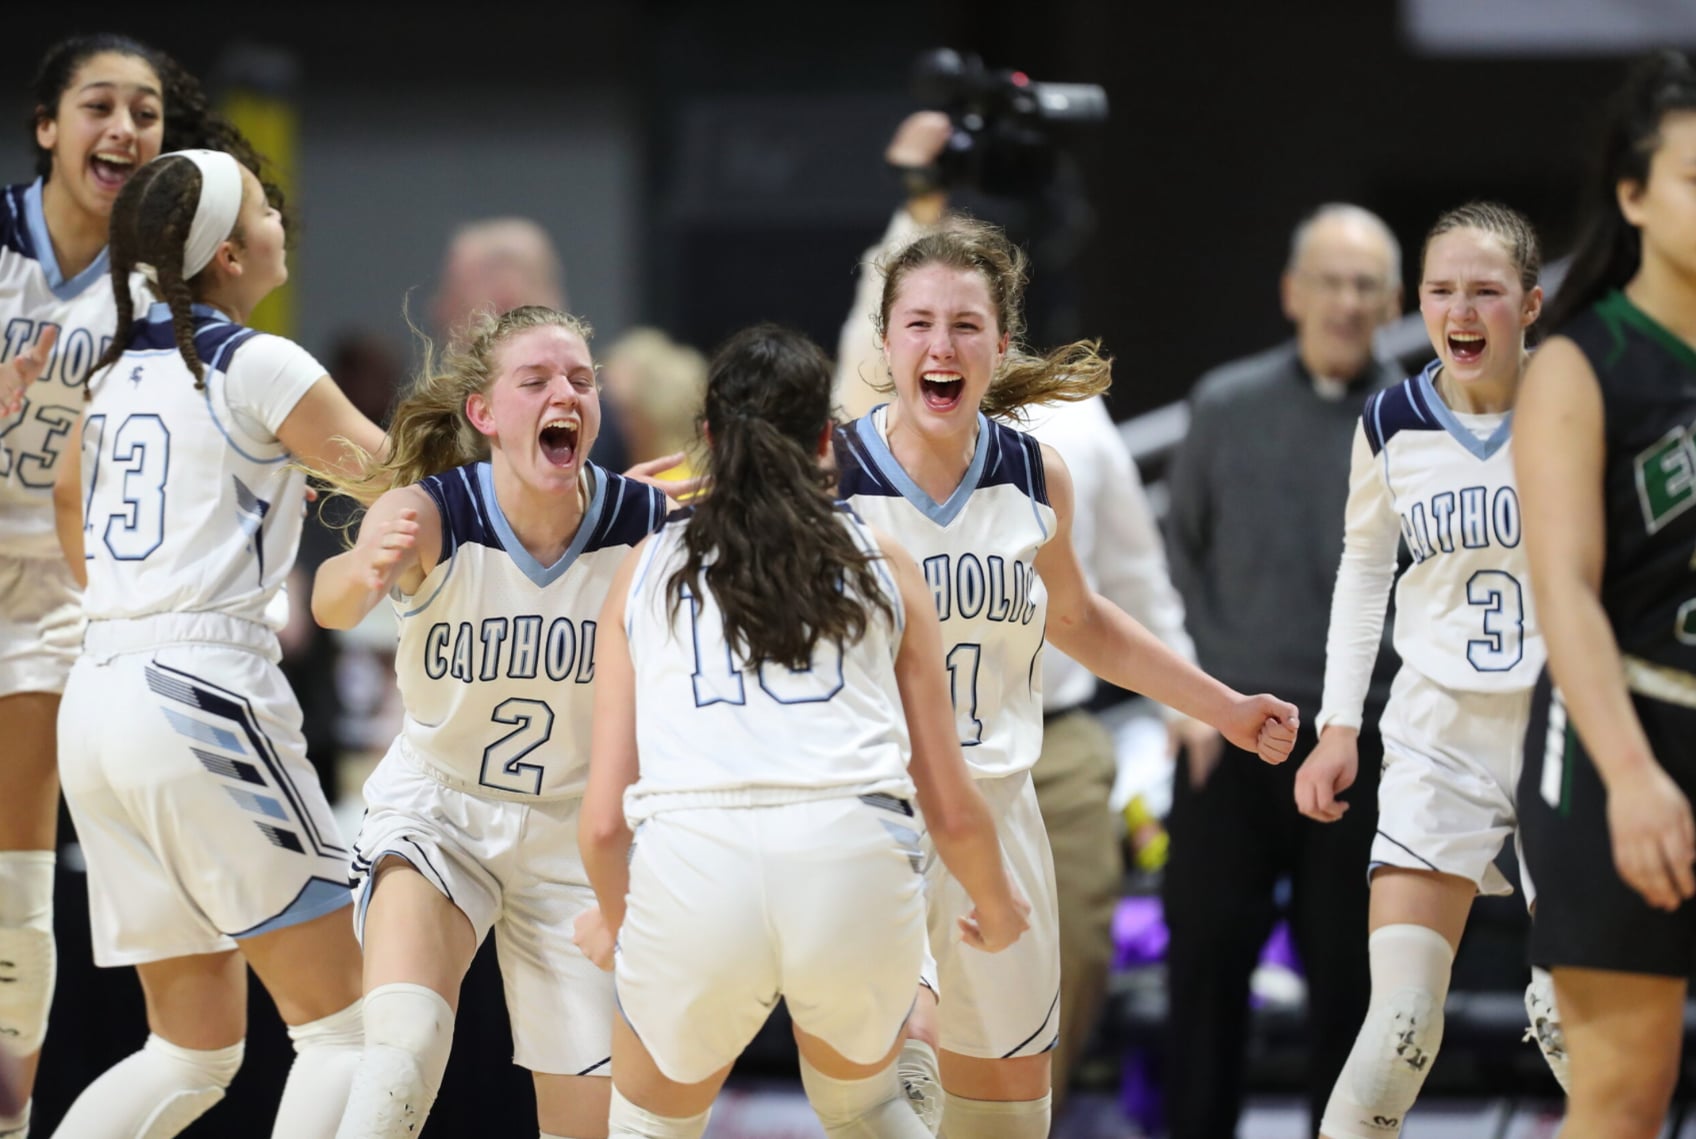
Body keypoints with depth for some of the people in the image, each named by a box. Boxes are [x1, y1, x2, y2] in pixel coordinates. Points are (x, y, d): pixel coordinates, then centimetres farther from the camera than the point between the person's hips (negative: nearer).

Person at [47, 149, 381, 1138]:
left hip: (100, 698, 8)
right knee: (343, 1024, -2)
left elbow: (69, 495, 32)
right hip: (205, 698, -8)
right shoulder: (258, 367, -7)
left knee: (196, 1050, 14)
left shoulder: (123, 367, 15)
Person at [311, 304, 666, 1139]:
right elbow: (333, 603, -41)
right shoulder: (430, 513, -20)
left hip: (576, 829, 2)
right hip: (437, 810, -2)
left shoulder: (645, 524, -14)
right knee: (402, 1052, -29)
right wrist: (362, 570, -65)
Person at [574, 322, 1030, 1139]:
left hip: (695, 864, 0)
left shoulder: (646, 571, 21)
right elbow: (953, 810, 19)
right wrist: (996, 907, 39)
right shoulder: (881, 565, 20)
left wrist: (611, 918, 38)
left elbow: (604, 819, 16)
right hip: (856, 859, 1)